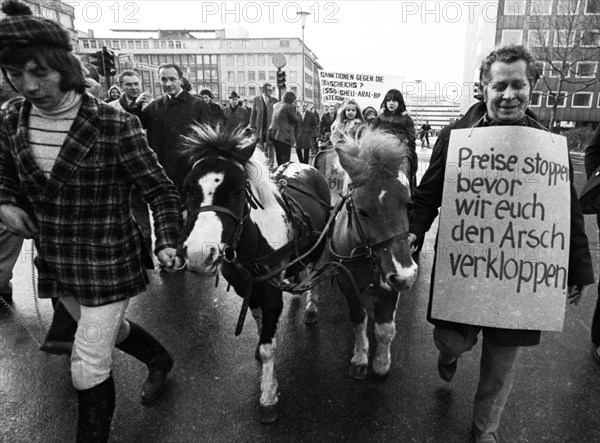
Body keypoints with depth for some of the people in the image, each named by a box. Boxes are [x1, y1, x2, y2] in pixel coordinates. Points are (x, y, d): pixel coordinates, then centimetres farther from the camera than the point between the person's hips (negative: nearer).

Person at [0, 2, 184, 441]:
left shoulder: (115, 125, -20)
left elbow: (161, 190, -15)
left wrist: (167, 243, -26)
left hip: (108, 263, -6)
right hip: (53, 261, 7)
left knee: (88, 369, 2)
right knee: (108, 330, 28)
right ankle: (160, 360, 58)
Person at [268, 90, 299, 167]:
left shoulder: (276, 105, 12)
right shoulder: (288, 107, -12)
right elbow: (297, 120, -8)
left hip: (274, 134, 8)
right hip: (284, 136, -8)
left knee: (279, 158, 17)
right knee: (285, 159, -4)